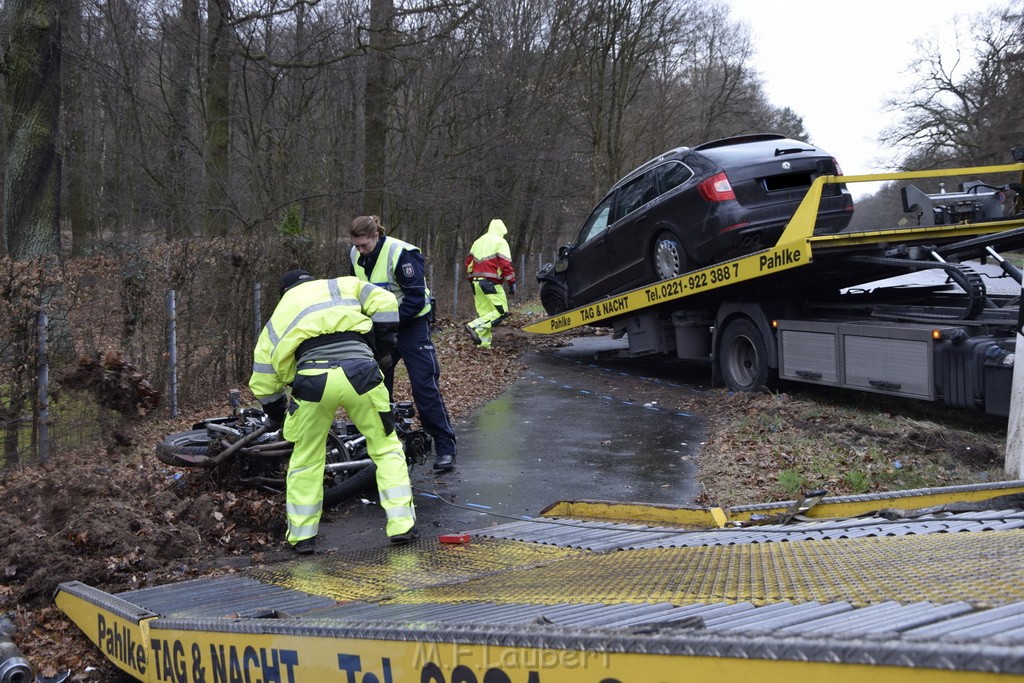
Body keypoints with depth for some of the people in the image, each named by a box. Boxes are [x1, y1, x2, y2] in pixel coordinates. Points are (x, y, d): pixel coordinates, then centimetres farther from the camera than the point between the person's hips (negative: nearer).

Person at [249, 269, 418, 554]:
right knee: (386, 448, 15)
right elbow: (384, 304, 13)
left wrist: (277, 417, 44)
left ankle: (302, 536, 26)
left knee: (306, 459, 20)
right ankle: (402, 525, 13)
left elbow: (263, 384, 29)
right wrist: (382, 351, 23)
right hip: (358, 370, -1)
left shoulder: (276, 320, 30)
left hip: (312, 380, 1)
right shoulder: (340, 286, 28)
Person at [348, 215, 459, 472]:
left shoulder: (400, 254, -21)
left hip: (410, 323, -7)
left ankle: (445, 447, -6)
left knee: (425, 384, -11)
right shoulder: (356, 255, 0)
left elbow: (416, 297, -22)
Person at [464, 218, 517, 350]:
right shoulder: (500, 242, -3)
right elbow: (506, 264, -11)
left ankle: (484, 343, 6)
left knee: (484, 312, 11)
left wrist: (472, 280, 26)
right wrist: (512, 283, -6)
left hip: (476, 283, 8)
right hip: (490, 283, -8)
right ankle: (474, 326, -18)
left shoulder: (478, 241, 19)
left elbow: (469, 262, 20)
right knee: (501, 311, -5)